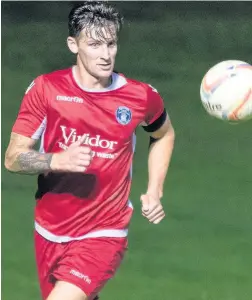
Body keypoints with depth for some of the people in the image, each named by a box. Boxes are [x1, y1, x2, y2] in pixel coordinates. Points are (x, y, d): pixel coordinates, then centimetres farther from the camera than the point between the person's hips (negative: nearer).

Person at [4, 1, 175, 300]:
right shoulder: (46, 89, -8)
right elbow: (13, 158, -8)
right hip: (50, 232, 3)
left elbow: (164, 135, 17)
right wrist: (57, 160, -27)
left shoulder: (141, 96, -6)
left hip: (103, 235, -2)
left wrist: (154, 192, 6)